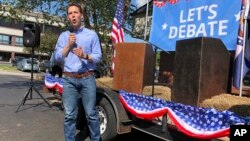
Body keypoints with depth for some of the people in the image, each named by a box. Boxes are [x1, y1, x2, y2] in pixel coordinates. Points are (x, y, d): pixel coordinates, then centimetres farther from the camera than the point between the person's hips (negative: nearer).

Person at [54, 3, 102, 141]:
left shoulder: (92, 34, 4)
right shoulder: (63, 36, 11)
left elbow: (98, 56, 0)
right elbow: (58, 57, 6)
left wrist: (85, 56, -18)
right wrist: (69, 45, -5)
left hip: (87, 78, -2)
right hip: (69, 79, 2)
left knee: (91, 113, 3)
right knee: (69, 115, 5)